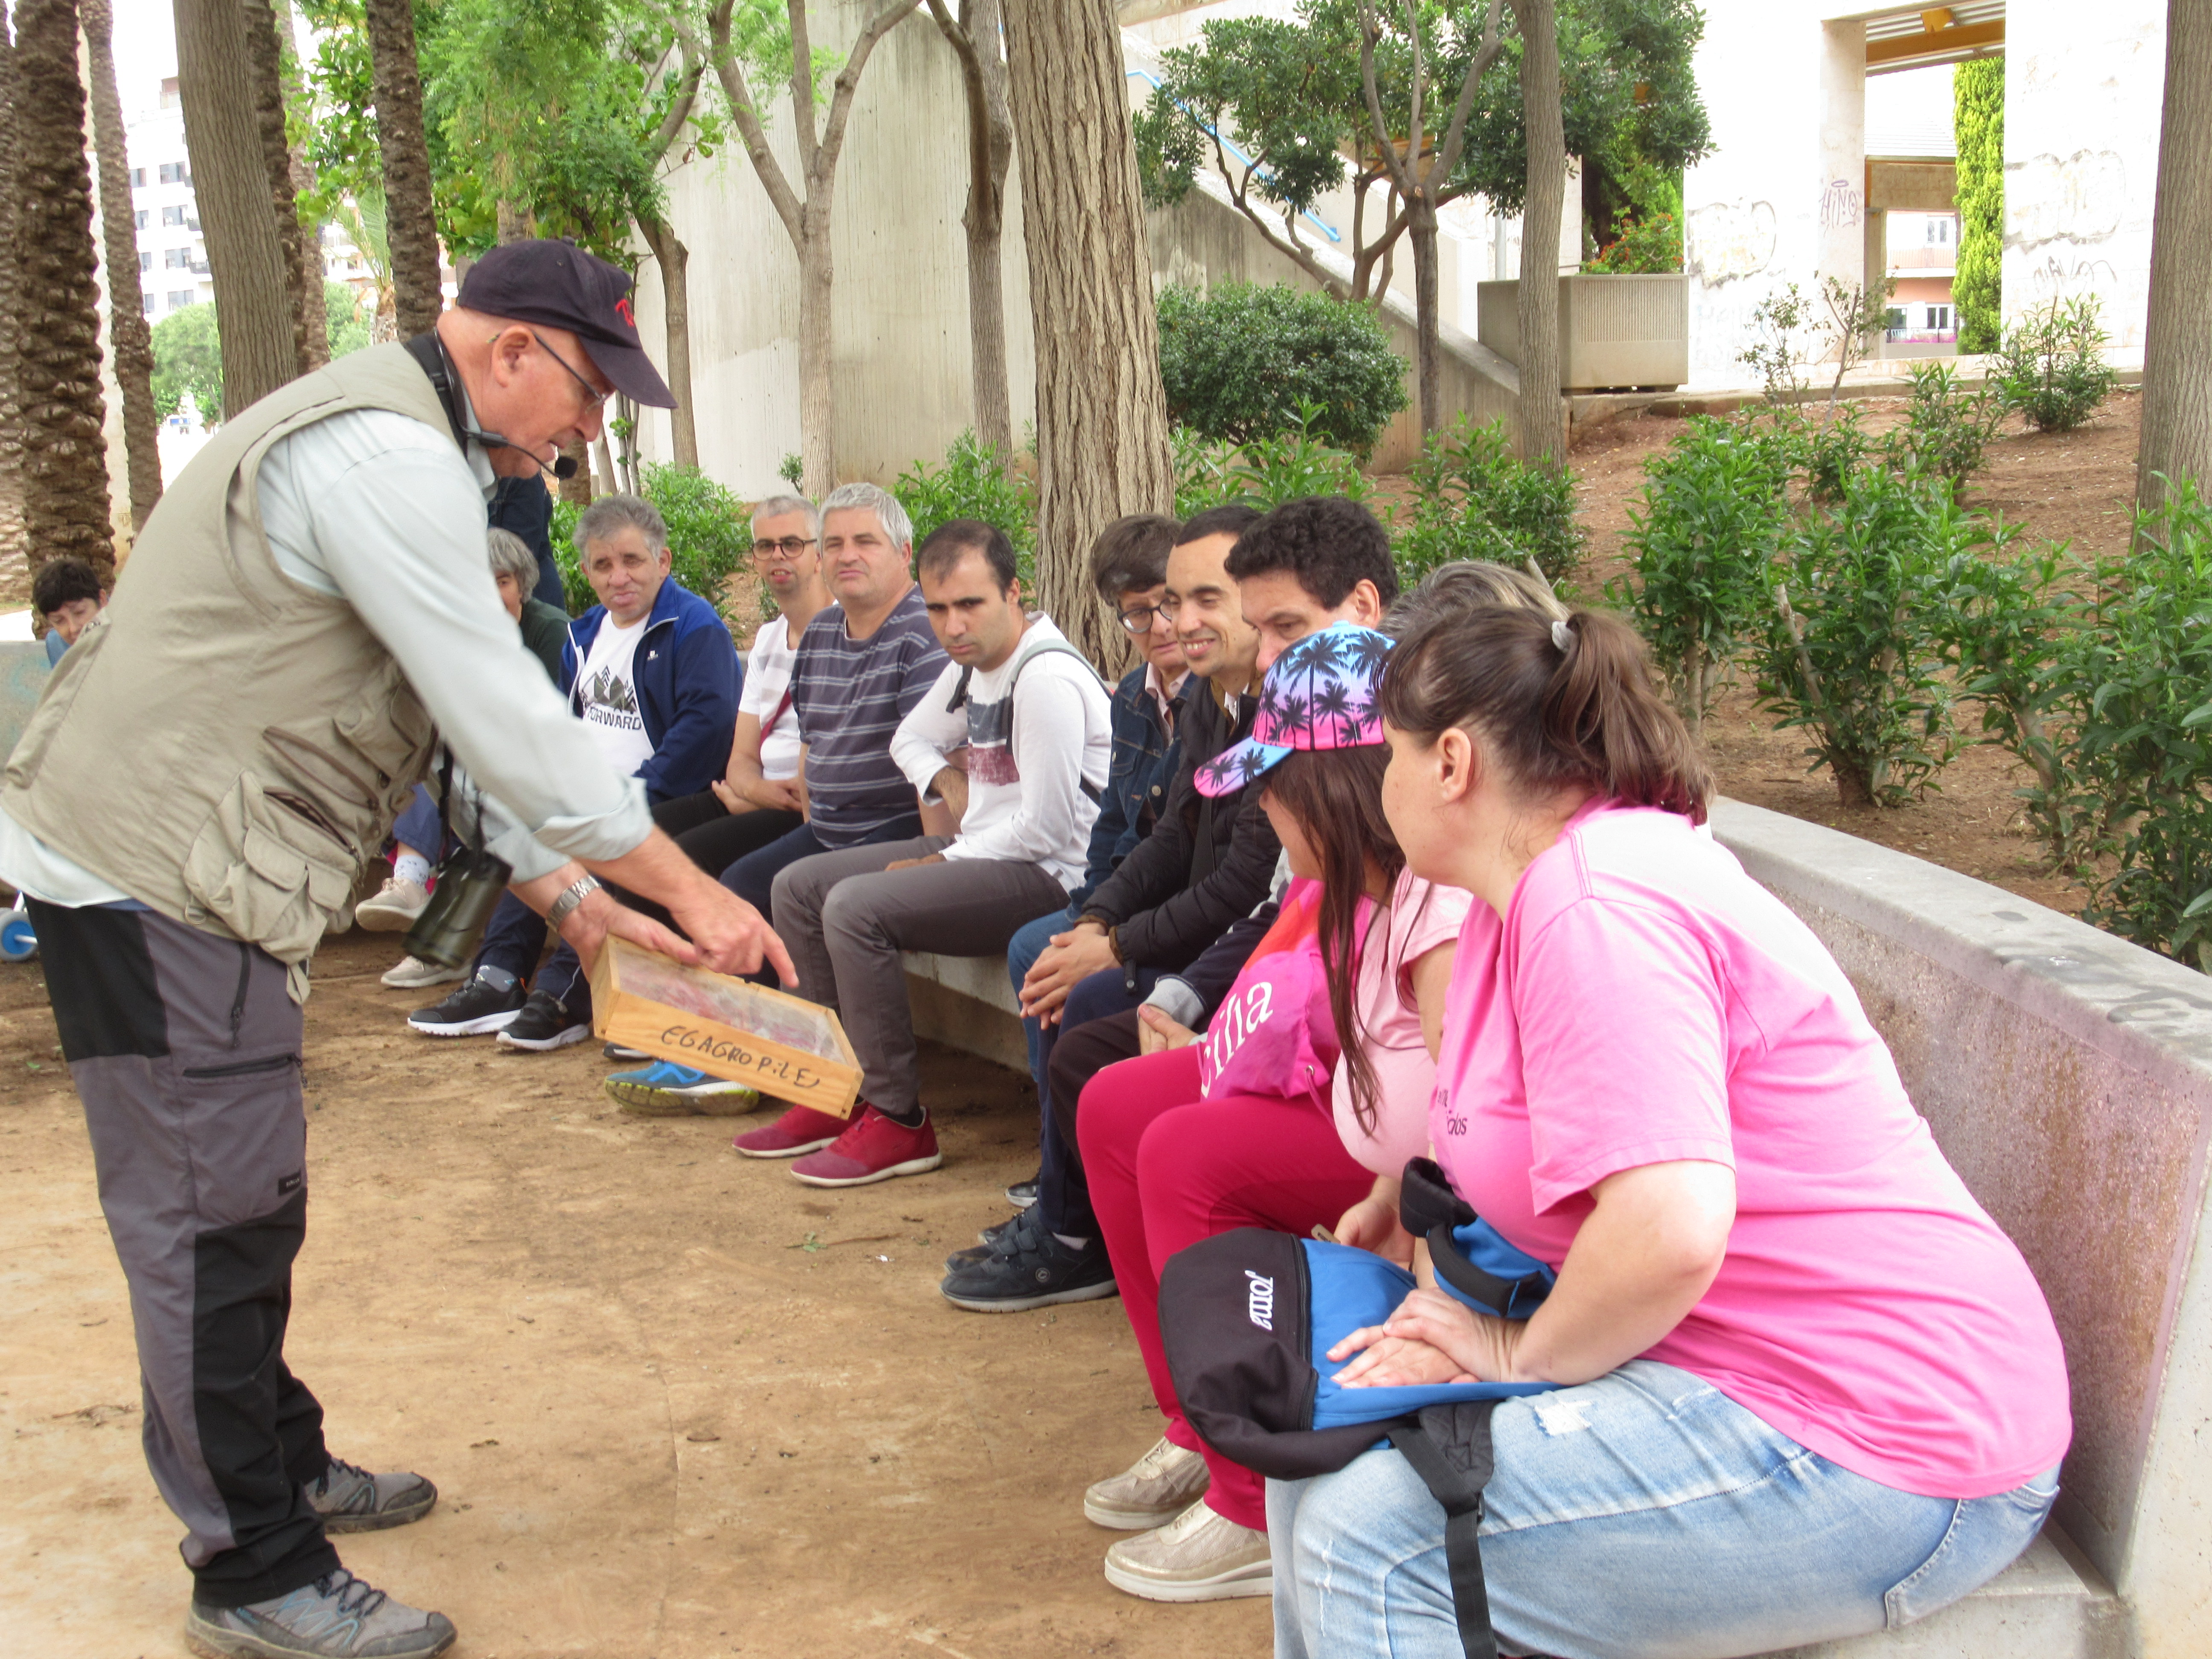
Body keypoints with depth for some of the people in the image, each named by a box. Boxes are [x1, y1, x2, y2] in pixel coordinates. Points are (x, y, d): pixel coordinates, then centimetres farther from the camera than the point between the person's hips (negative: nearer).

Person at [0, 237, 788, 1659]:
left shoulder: (407, 455, 18)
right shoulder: (385, 453, -18)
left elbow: (478, 720, 19)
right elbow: (509, 716, -21)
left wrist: (580, 902, 14)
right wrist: (694, 893, -13)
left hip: (184, 863, 11)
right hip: (155, 866, -11)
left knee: (247, 1206, 19)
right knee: (212, 1218, -4)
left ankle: (283, 1471, 34)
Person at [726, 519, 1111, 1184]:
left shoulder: (1046, 678, -19)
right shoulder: (971, 664, 11)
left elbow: (1045, 830, -22)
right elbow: (911, 738, 31)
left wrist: (944, 862, -13)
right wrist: (946, 780, 9)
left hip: (1047, 875, -10)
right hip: (980, 851, 10)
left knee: (856, 906, -26)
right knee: (798, 887, 7)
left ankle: (897, 1122, -17)